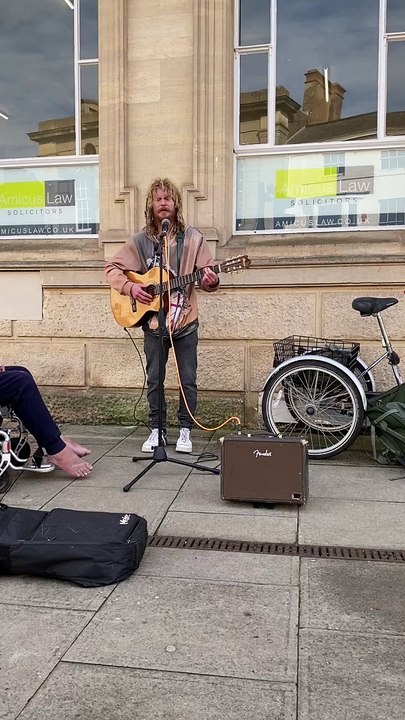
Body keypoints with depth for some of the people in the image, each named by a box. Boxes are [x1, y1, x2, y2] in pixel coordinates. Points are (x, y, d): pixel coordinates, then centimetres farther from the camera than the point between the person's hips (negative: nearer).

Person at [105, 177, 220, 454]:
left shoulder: (193, 237, -1)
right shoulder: (140, 241, 1)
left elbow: (208, 273, -1)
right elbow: (112, 268, 6)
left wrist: (211, 281, -24)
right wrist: (130, 287, -10)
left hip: (185, 320, -1)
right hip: (153, 321, 1)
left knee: (188, 380, 3)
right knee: (154, 380, 8)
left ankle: (185, 431, 17)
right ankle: (157, 430, 21)